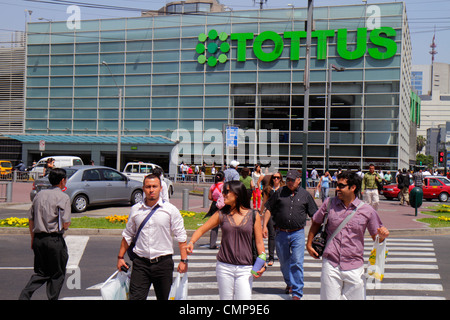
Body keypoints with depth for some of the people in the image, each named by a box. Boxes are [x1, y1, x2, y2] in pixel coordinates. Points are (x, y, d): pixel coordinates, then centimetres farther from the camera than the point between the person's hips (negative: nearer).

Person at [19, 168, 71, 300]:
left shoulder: (39, 195, 9)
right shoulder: (64, 197, -9)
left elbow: (31, 219, 12)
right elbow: (65, 224, -15)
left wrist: (33, 239, 20)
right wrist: (67, 224, 8)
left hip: (38, 239, 6)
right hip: (55, 240, -6)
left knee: (40, 273, 16)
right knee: (57, 274, 10)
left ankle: (24, 296, 0)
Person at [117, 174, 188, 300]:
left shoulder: (171, 210, -1)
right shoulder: (135, 210, 6)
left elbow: (181, 236, 0)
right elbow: (127, 235, 17)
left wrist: (184, 260, -6)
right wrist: (120, 257, 16)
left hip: (163, 262, -1)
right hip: (140, 262, 1)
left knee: (163, 298, 10)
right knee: (135, 297, -7)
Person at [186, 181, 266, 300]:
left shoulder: (253, 215, 1)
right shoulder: (221, 214, 4)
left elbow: (259, 242, 4)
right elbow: (201, 229, 7)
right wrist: (191, 242, -12)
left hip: (245, 269, -1)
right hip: (224, 267, 2)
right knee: (225, 297, 8)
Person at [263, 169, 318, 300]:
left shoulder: (305, 194, 3)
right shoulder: (280, 192, 4)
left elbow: (314, 214, 8)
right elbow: (269, 210, 8)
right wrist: (264, 226, 0)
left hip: (298, 233, -2)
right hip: (281, 233, 2)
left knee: (297, 262, -10)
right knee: (284, 262, 15)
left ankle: (297, 292, -4)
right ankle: (289, 283, 40)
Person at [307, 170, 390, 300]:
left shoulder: (367, 211, -1)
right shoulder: (329, 203, 2)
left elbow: (376, 238, 7)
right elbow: (316, 222, 18)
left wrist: (382, 235, -15)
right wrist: (309, 244, 14)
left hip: (354, 268, -1)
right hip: (331, 265, 1)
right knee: (328, 297, 4)